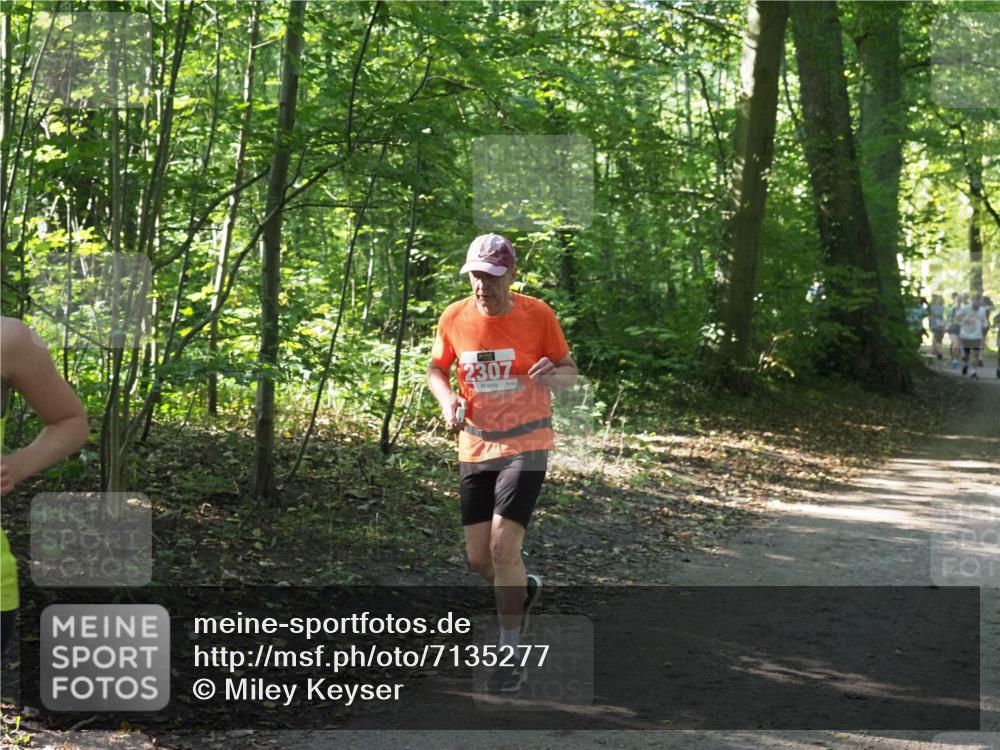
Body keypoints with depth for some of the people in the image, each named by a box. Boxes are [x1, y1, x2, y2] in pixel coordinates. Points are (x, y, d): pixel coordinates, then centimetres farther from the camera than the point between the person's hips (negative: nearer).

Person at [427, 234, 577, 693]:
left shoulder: (538, 315, -8)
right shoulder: (454, 318, -1)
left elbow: (570, 371, 2)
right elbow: (436, 369, 14)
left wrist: (553, 374, -22)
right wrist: (447, 399, -8)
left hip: (525, 446, -4)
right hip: (474, 448, 4)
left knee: (503, 548, -16)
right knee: (479, 559, 6)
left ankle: (511, 655, -1)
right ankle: (524, 589, 42)